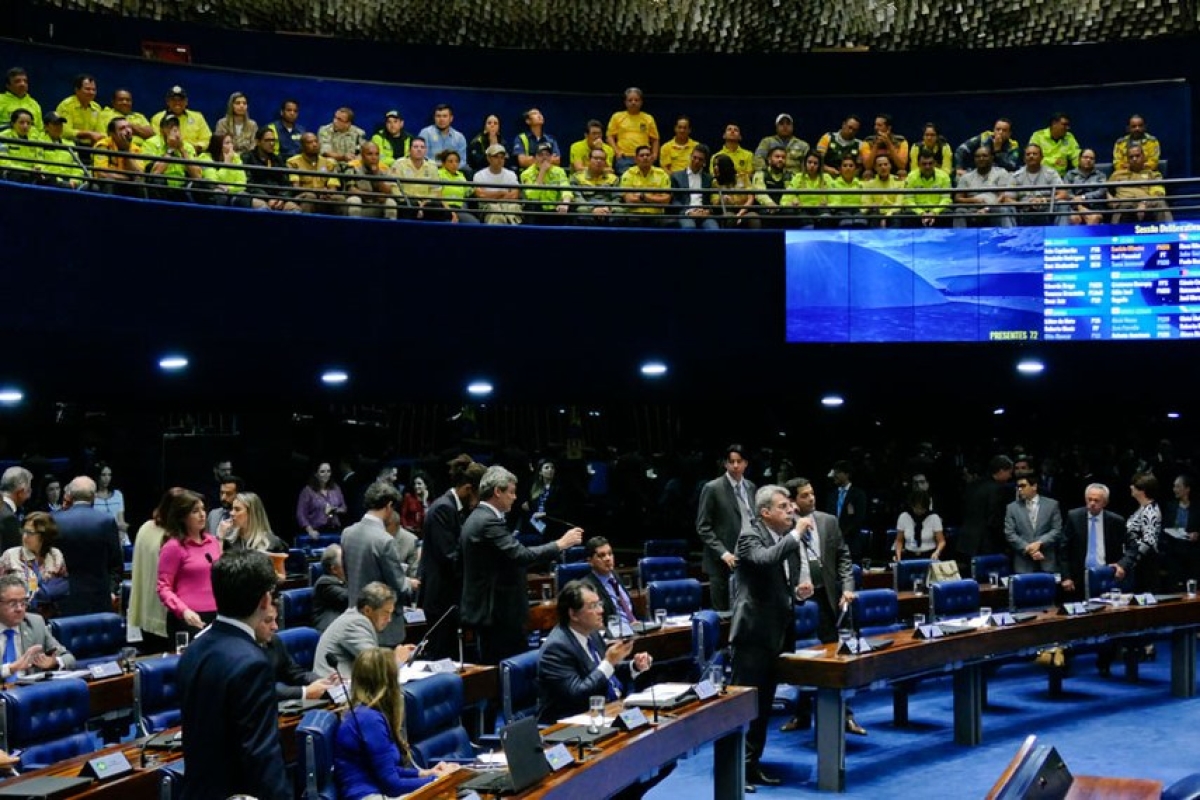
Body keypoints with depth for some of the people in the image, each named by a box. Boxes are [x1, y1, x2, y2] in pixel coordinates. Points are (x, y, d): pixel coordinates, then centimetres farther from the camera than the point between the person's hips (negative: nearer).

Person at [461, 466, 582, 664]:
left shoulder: (475, 518, 14)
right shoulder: (489, 522, -19)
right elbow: (521, 555, -26)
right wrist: (561, 544, -18)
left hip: (483, 609, 11)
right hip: (499, 612, -11)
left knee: (491, 664, 13)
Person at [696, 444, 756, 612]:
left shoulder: (750, 487, 11)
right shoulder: (712, 488, -5)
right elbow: (703, 527, -7)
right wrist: (723, 553, -15)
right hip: (722, 561, -4)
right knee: (723, 611, 0)